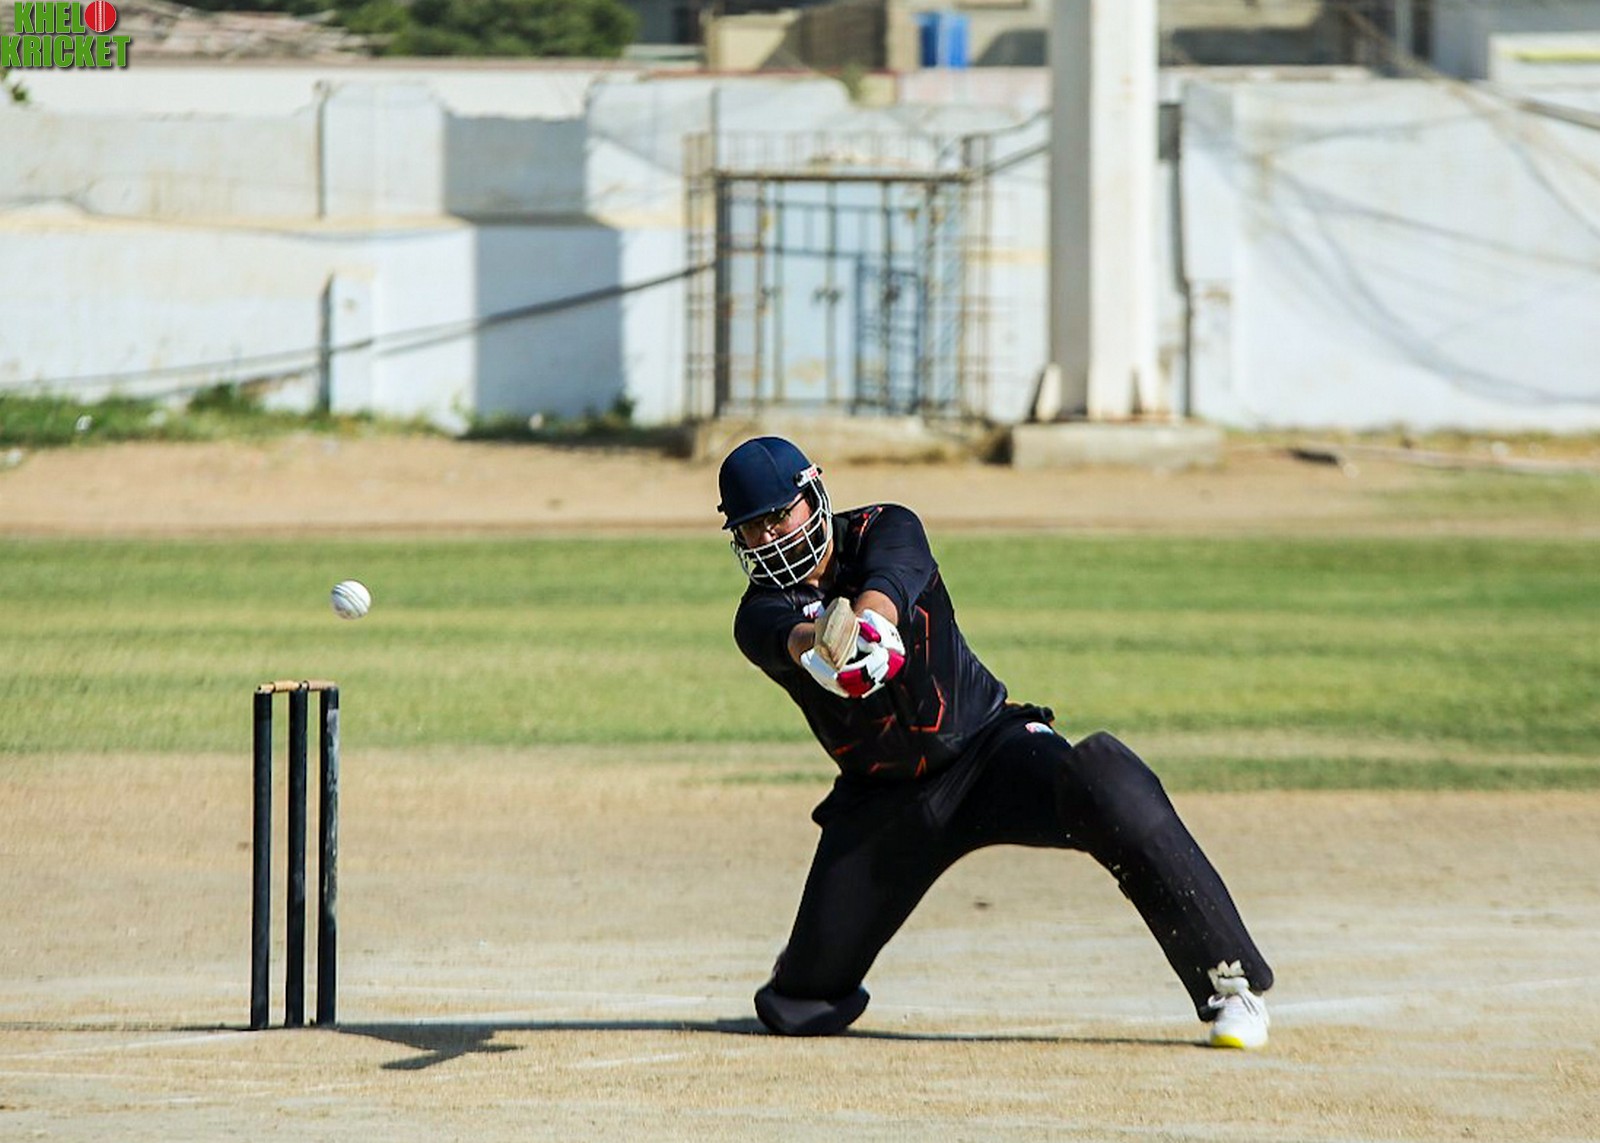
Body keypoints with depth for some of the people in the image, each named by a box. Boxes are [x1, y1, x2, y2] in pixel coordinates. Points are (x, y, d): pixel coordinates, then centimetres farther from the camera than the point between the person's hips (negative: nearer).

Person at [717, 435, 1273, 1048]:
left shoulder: (886, 530, -8)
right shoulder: (760, 616, -8)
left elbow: (888, 586, -33)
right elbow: (791, 636, -34)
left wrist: (869, 622, -58)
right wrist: (823, 649, -59)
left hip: (989, 748, -2)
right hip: (883, 800, 2)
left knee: (1104, 783, -34)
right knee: (799, 1011, -3)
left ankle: (1229, 982, -27)